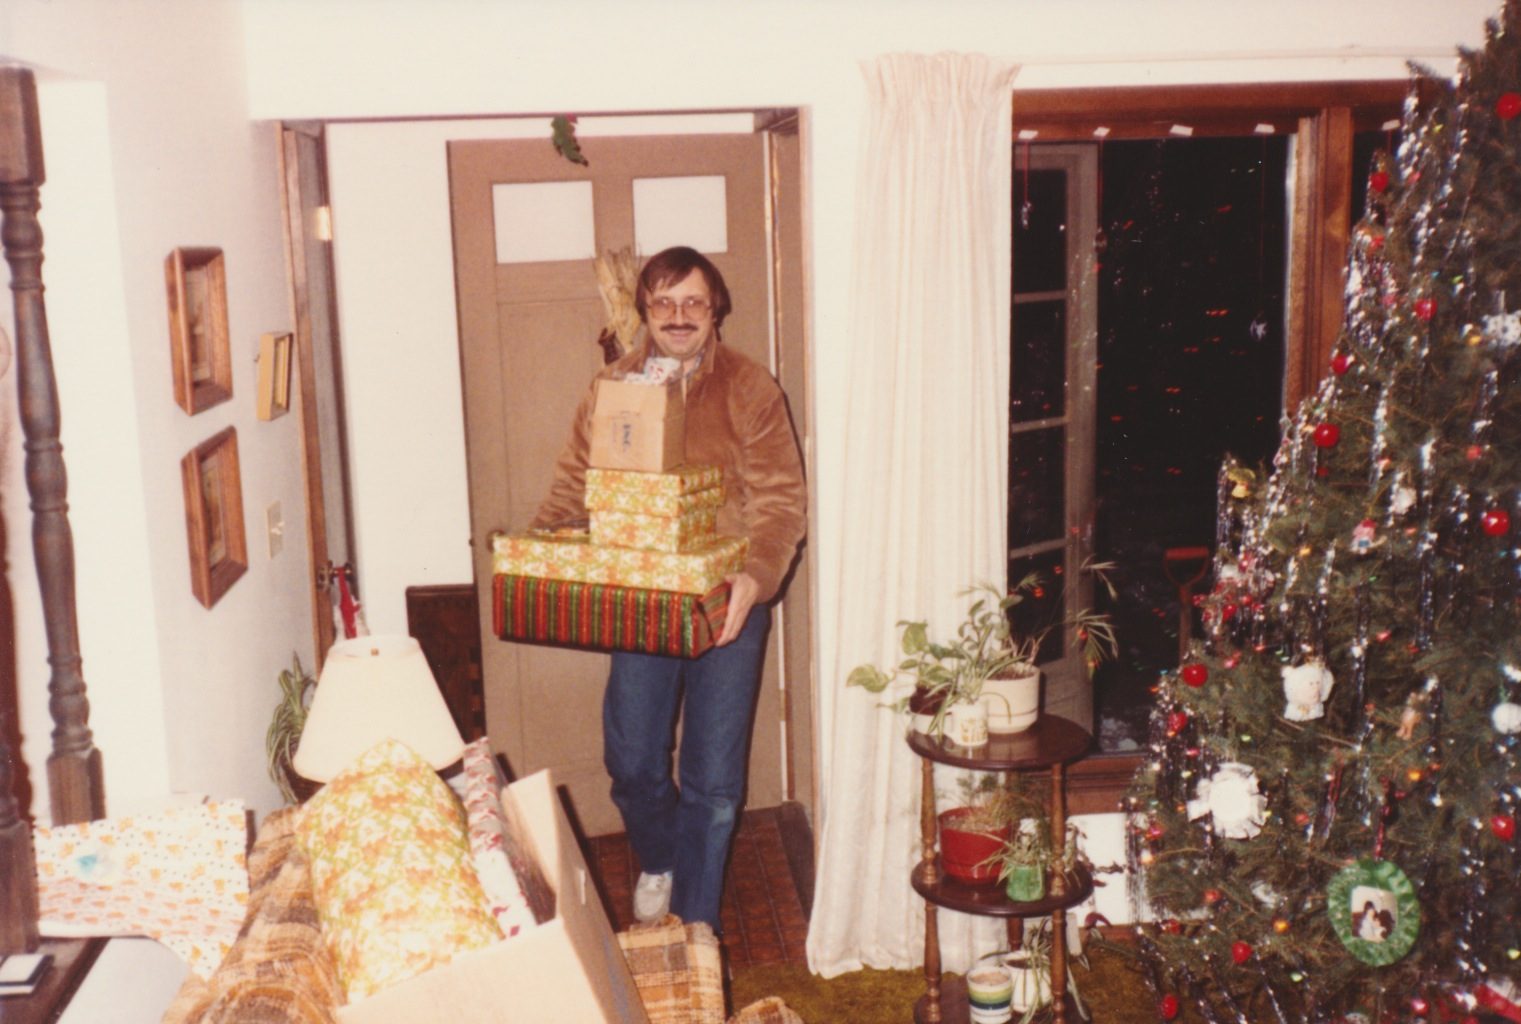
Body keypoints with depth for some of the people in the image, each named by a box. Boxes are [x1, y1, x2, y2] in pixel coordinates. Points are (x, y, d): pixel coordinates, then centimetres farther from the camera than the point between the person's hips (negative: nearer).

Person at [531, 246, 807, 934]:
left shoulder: (749, 389, -6)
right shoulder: (612, 388, 5)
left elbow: (782, 500, -11)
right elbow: (573, 486, 8)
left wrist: (755, 577, -28)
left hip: (727, 603, -2)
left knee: (712, 780, 5)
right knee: (631, 762, 10)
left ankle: (695, 925, 24)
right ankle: (657, 863, 43)